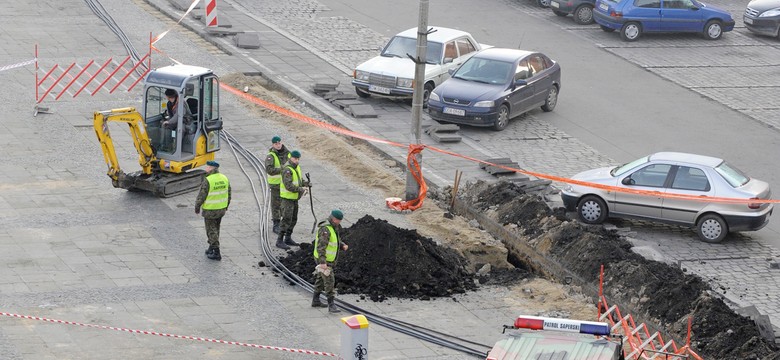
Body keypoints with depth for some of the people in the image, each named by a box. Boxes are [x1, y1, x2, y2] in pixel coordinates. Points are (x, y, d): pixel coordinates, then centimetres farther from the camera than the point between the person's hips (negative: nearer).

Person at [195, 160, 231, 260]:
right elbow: (228, 194, 9)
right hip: (221, 210, 6)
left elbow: (201, 196, -17)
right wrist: (226, 206, 22)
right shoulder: (224, 178, 0)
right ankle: (211, 248, 31)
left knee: (212, 231, 2)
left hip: (210, 210, -6)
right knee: (215, 229, 20)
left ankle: (216, 253, 1)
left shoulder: (208, 181, -21)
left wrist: (197, 207, -2)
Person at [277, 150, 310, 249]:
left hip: (294, 198, 9)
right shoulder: (287, 170, -24)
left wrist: (306, 183, -3)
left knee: (293, 219, 15)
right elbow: (288, 186, -30)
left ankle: (288, 239, 25)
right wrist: (301, 190, -23)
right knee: (286, 219, -10)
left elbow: (299, 179, 17)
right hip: (287, 197, -9)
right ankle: (280, 241, -6)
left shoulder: (296, 167, 7)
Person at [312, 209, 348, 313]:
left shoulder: (334, 228, 6)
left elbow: (338, 241, 16)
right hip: (323, 260, -10)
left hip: (329, 259, 10)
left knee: (321, 279, 20)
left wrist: (343, 246, -7)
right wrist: (323, 262, -39)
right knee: (329, 282, -13)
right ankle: (331, 306, -13)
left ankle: (315, 300, 33)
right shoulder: (325, 229, -26)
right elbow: (321, 246, -32)